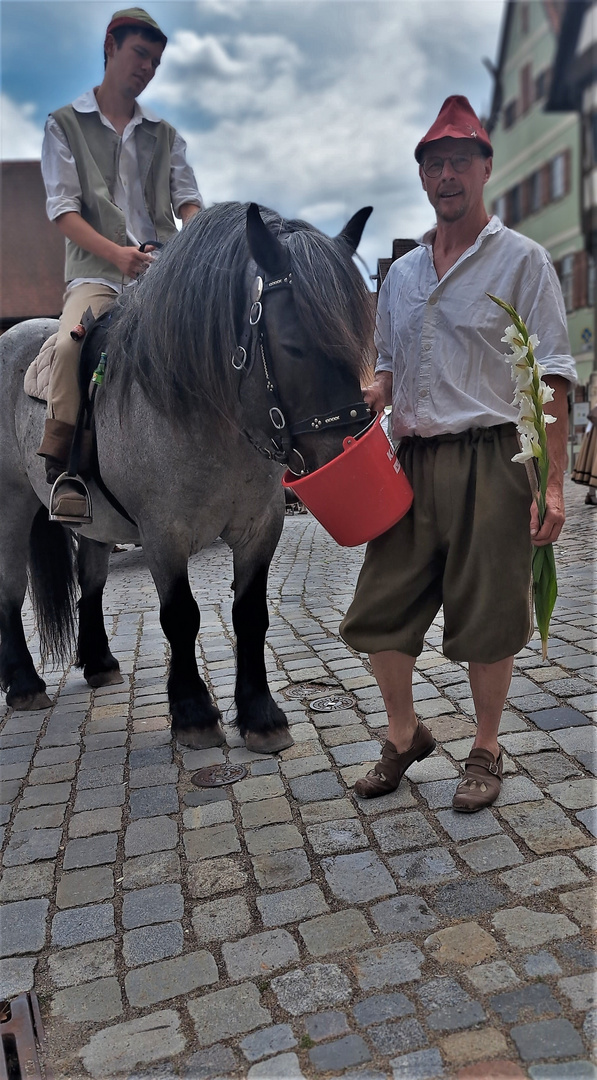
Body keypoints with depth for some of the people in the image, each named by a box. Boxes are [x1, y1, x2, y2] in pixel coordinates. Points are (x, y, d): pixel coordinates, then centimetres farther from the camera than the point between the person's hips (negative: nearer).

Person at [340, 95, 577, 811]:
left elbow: (551, 380, -5)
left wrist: (552, 484, -13)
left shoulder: (522, 260, 1)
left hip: (490, 462, -5)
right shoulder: (400, 273, 16)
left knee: (486, 621, 3)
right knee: (379, 612, 6)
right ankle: (404, 737, 28)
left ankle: (486, 753, 25)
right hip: (413, 463, 5)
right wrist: (372, 395, -1)